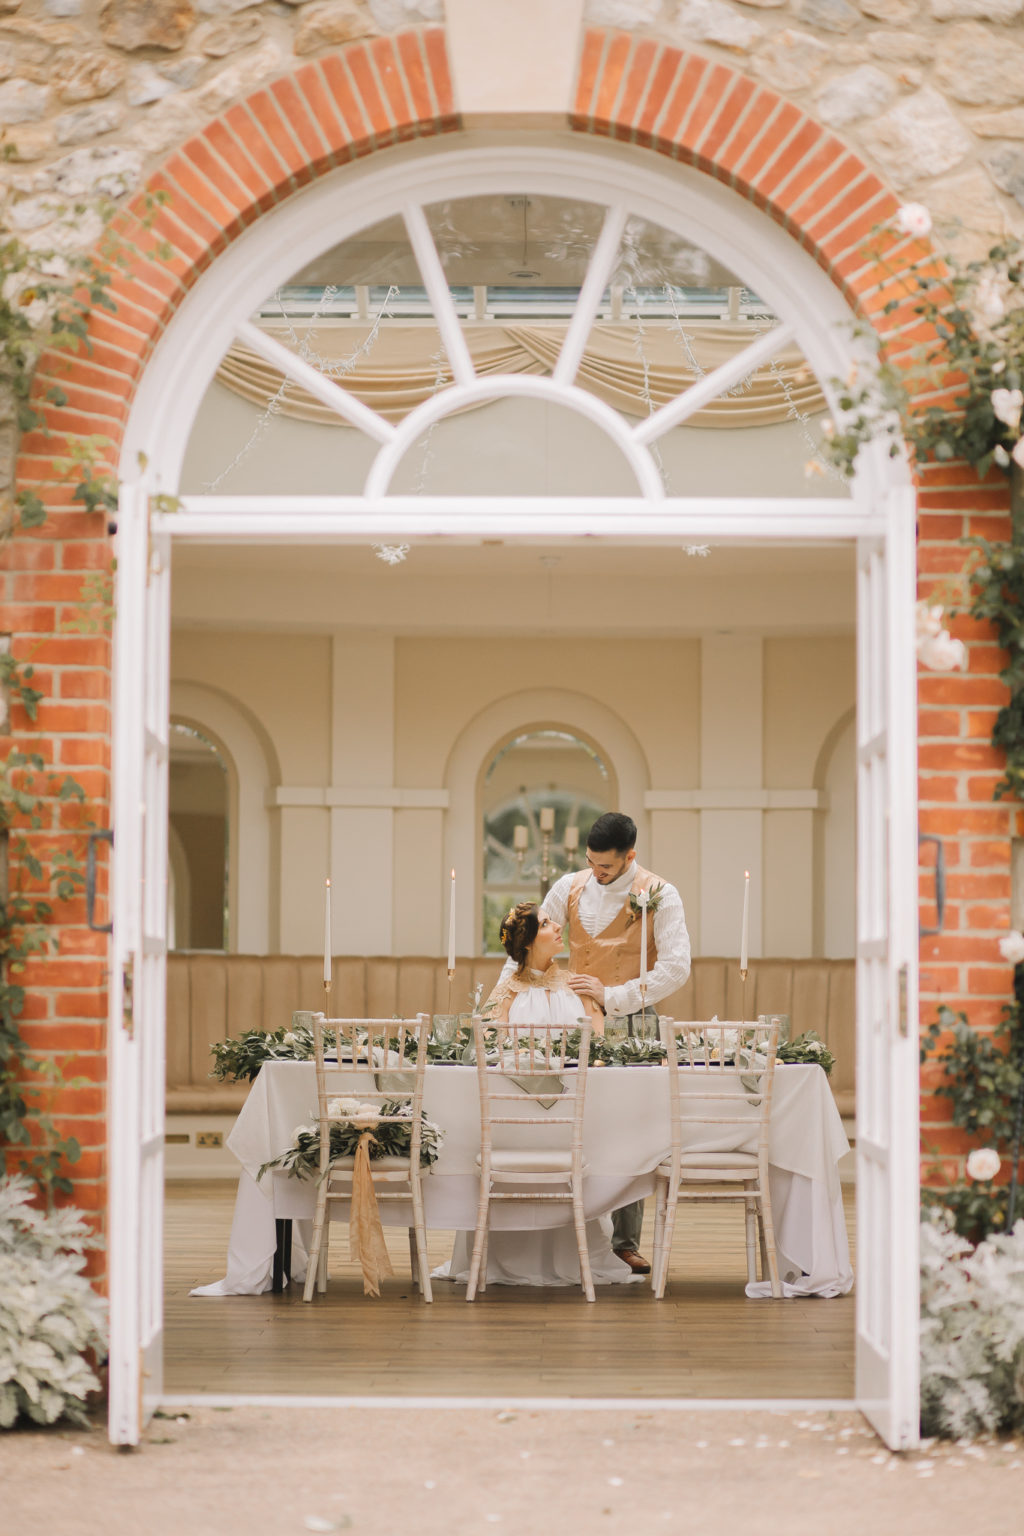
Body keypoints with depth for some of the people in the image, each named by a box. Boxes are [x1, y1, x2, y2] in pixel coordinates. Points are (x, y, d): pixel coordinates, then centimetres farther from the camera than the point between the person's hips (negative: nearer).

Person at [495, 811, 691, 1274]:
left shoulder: (660, 896, -5)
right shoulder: (570, 887, 7)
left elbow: (675, 968, -11)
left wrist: (612, 996, -18)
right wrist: (501, 993, 2)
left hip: (627, 1026, -3)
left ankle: (625, 1241, 3)